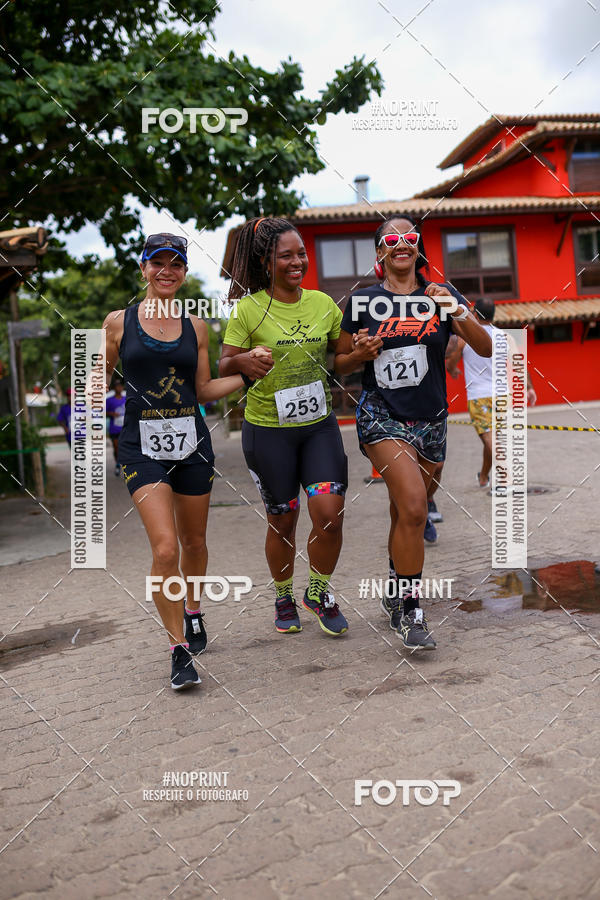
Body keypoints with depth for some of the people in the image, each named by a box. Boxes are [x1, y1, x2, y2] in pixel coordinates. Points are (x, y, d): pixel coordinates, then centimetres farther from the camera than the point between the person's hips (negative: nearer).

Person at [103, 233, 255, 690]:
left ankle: (193, 609, 43)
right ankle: (179, 648, 1)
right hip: (143, 444, -3)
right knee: (165, 548, -15)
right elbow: (101, 376, 13)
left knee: (194, 541, 14)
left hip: (191, 439, 3)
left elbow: (204, 390, 9)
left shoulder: (196, 326, 7)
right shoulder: (119, 321, 2)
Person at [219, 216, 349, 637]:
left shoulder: (323, 303, 5)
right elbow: (223, 368, -4)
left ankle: (318, 592, 18)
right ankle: (284, 598, 34)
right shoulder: (249, 309, -6)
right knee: (282, 522, 8)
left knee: (330, 513, -9)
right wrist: (243, 361, -25)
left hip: (320, 424, 3)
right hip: (268, 429, -2)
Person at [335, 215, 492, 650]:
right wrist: (362, 353, -11)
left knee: (407, 513, 12)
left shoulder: (441, 295, 5)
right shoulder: (363, 302, 2)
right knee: (413, 507, -21)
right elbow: (340, 363, 10)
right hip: (382, 415, -3)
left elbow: (486, 348, -3)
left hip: (431, 419, 3)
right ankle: (411, 612, -6)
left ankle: (396, 593, 36)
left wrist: (459, 313, -19)